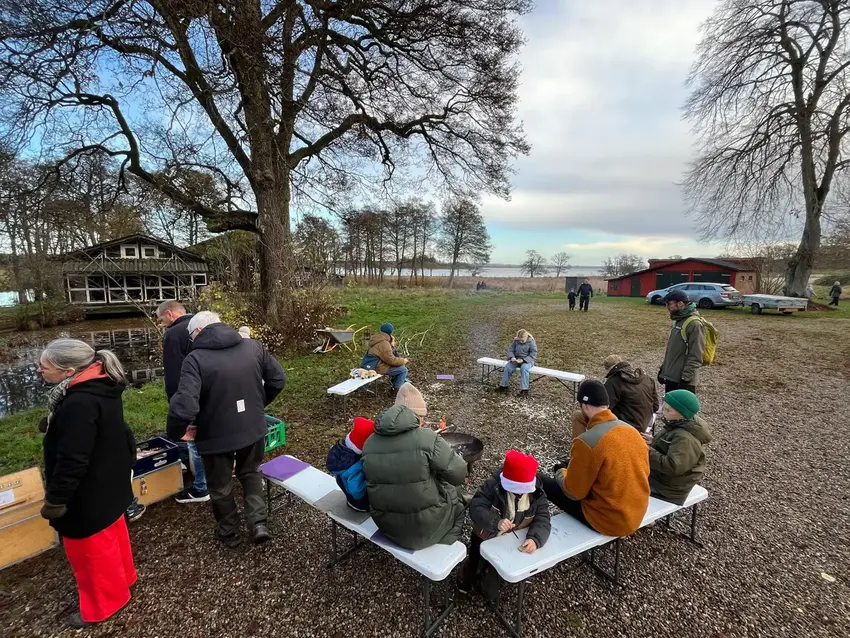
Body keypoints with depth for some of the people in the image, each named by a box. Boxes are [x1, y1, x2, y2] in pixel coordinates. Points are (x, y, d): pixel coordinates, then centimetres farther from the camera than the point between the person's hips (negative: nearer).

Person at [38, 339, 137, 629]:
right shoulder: (103, 388, -3)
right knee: (111, 534, 27)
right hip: (109, 485, 9)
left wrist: (55, 499, -18)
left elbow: (72, 461, -30)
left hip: (88, 496, -9)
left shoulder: (78, 404, -34)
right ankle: (122, 577, 48)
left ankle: (104, 602, 33)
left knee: (91, 549, 13)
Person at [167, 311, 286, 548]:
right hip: (253, 429, 3)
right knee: (251, 474, 28)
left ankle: (229, 532, 41)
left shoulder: (195, 359, -19)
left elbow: (184, 405, -29)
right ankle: (258, 523, 21)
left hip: (216, 435, -3)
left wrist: (175, 432, -9)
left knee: (220, 486, 22)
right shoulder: (253, 346, -6)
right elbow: (278, 380, 2)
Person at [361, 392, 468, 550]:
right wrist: (457, 457, 8)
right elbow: (458, 474, -14)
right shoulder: (428, 438, -23)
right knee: (454, 490, 24)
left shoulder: (370, 442, -6)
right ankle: (447, 547, 40)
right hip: (424, 526, -5)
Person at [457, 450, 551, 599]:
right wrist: (496, 522, -46)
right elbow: (475, 508, -30)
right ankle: (468, 573, 55)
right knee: (476, 563, 20)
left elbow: (543, 519, -22)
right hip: (487, 537, -2)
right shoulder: (493, 484, -28)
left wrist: (535, 539, -41)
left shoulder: (537, 492, -20)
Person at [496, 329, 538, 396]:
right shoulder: (516, 341, -1)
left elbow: (533, 355, -14)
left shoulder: (531, 342, -11)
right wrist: (512, 357, -19)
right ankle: (503, 386, -10)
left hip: (528, 360, -4)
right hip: (516, 359, 4)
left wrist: (523, 360, -26)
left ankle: (524, 389, -33)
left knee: (524, 368, -37)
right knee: (508, 367, -23)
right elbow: (510, 350, 3)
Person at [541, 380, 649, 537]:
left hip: (608, 520, -7)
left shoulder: (586, 442, -26)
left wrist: (560, 473, 5)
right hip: (637, 515, 7)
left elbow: (573, 492, -17)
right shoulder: (633, 431, -5)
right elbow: (644, 473, 10)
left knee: (544, 482, 6)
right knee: (568, 466, 21)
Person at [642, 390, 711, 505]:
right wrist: (654, 441, -2)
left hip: (667, 487, -10)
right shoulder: (678, 426, 1)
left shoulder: (685, 438, -31)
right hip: (659, 475, 10)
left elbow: (672, 467, -35)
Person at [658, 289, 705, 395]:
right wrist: (664, 369, 18)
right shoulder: (678, 320, 11)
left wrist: (686, 378, -22)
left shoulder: (694, 324, -17)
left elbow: (695, 357, -21)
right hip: (671, 376, 9)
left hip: (682, 379, -9)